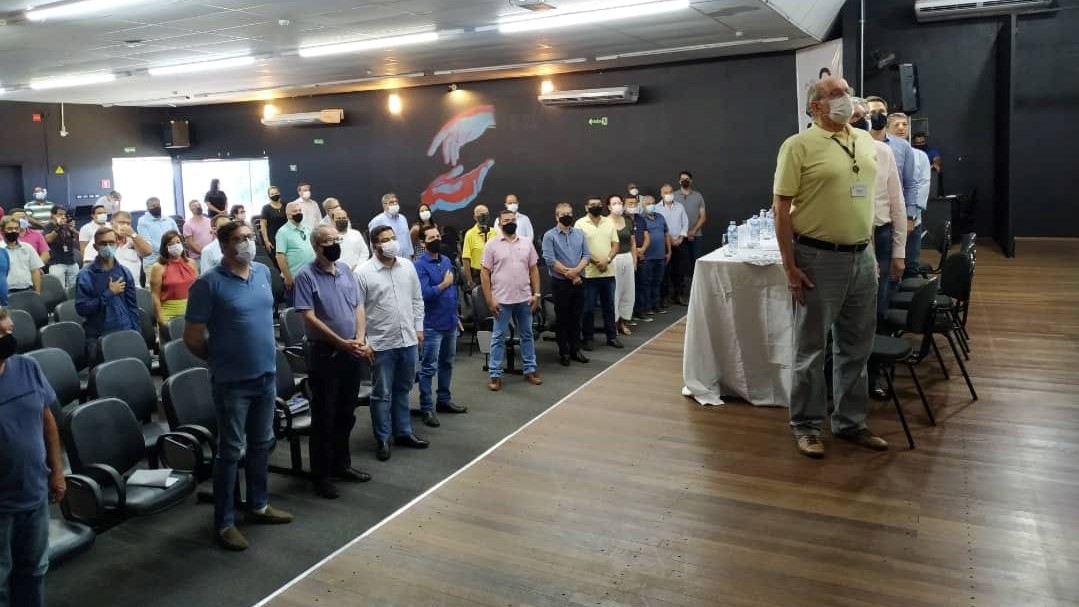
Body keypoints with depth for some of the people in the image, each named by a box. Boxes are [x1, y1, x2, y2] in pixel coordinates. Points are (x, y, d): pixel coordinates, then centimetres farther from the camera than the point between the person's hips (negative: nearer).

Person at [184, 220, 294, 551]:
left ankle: (258, 505, 34)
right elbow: (192, 337, -10)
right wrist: (220, 359, 2)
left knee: (262, 444, 18)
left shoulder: (263, 272, 5)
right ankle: (224, 523, 15)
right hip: (232, 380, -6)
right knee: (231, 451, 2)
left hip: (267, 374, 6)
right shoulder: (209, 284, -15)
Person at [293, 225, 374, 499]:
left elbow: (358, 308, 11)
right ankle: (321, 475, 12)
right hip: (324, 353, -6)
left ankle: (341, 465, 29)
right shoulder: (306, 275, -10)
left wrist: (360, 340, -5)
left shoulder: (346, 270, 9)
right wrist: (340, 342, -18)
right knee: (324, 416, 2)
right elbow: (309, 317, -16)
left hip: (352, 353, 6)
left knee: (346, 414, 15)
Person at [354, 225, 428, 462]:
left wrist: (418, 328, 10)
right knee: (382, 393, 5)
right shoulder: (363, 272, -10)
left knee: (402, 389, 17)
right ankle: (382, 439, 18)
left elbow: (417, 300, 14)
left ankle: (403, 433, 29)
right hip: (381, 343, -5)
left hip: (408, 340, 5)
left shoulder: (408, 266, 6)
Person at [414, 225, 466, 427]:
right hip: (432, 325, -7)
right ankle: (426, 408, 6)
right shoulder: (420, 265, -13)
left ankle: (444, 399, 31)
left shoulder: (446, 261, 10)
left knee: (447, 364, 17)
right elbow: (425, 294, -23)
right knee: (429, 368, -1)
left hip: (450, 322, 7)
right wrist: (444, 284, -13)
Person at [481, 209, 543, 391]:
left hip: (524, 299, 4)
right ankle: (495, 375, 8)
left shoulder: (526, 243, 6)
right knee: (498, 338, 2)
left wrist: (536, 294, 1)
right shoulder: (492, 244, -4)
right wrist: (489, 300, -10)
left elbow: (533, 269, 9)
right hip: (502, 300, -4)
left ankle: (530, 370, 24)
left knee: (527, 335, 12)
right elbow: (485, 273, -5)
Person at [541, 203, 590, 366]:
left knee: (576, 317, 11)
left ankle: (575, 349, 21)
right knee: (562, 318, 4)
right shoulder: (549, 236, -5)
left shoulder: (580, 233, 8)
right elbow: (550, 260, -14)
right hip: (560, 283, -4)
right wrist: (569, 274, -13)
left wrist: (576, 270, -15)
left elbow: (586, 256, 2)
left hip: (578, 282, 4)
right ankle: (563, 352, 13)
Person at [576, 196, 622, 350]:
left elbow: (615, 245, 6)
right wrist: (595, 261, -16)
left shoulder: (609, 222, 9)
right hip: (589, 273, -4)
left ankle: (612, 336, 21)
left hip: (608, 272, 4)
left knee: (609, 306, 12)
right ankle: (587, 338, 13)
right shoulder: (580, 224, -4)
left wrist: (607, 260, -11)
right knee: (588, 308, 2)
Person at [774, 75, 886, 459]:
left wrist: (870, 251, 15)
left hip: (861, 258, 7)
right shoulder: (799, 146, -9)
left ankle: (850, 422, 27)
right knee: (811, 348, 4)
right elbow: (781, 208, -11)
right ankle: (806, 425, 18)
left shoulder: (865, 141, 11)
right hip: (818, 259, -6)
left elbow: (867, 201, 18)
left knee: (856, 348, 14)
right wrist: (789, 266, -15)